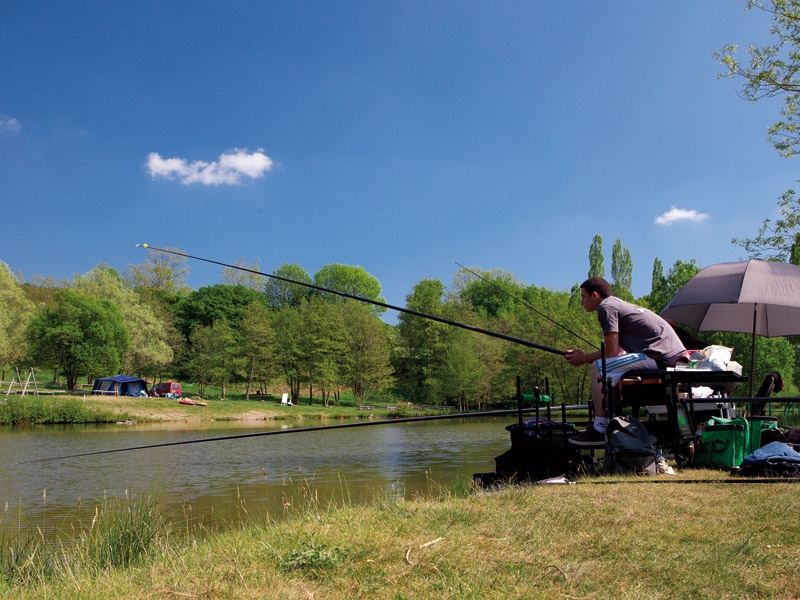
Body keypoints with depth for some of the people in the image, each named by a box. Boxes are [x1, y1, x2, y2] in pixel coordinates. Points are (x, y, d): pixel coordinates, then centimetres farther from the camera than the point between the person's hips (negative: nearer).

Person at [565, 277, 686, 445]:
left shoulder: (605, 307, -6)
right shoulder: (617, 303, 24)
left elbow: (612, 352, -11)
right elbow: (618, 352, 24)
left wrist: (584, 358, 5)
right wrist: (583, 355, 19)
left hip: (661, 357, -10)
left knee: (599, 367, -13)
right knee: (612, 368, 25)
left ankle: (599, 430, -13)